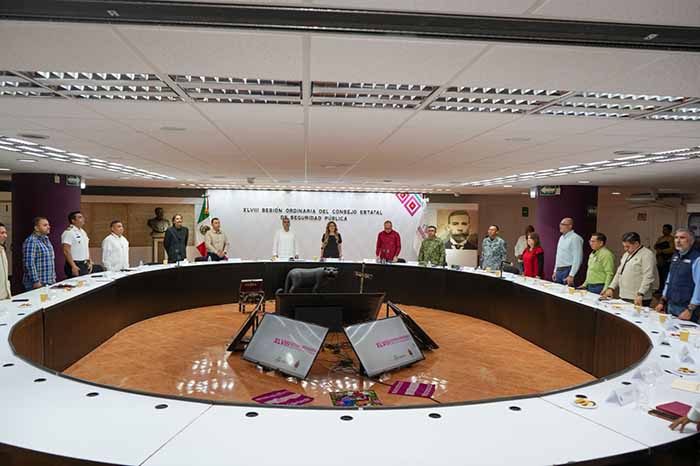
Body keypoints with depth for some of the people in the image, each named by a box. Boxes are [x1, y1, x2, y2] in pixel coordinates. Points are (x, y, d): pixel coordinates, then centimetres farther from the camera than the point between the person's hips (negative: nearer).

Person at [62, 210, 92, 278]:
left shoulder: (83, 232, 15)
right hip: (76, 266, -8)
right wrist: (73, 266, -22)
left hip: (85, 265, 8)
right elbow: (66, 251, -18)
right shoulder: (69, 232, -12)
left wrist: (90, 262, 14)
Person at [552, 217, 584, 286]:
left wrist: (571, 275, -21)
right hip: (559, 270, 8)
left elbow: (577, 259, -17)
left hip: (568, 271, -8)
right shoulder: (561, 237, 15)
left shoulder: (575, 238, -13)